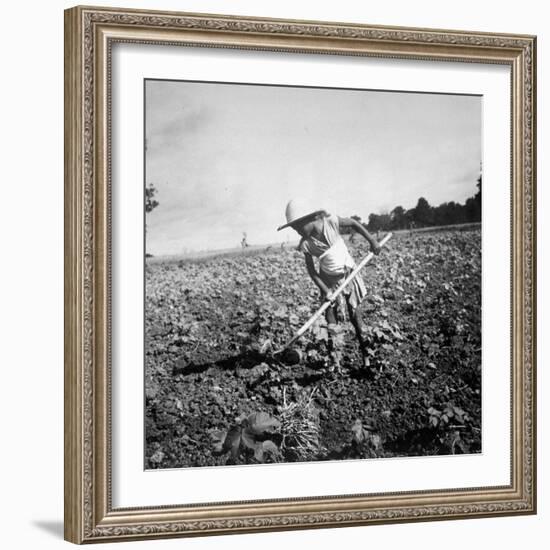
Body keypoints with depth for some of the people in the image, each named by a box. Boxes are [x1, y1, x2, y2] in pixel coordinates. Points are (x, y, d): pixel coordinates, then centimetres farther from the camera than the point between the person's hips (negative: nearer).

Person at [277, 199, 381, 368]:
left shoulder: (331, 222, -20)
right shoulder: (305, 244, -16)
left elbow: (353, 223, -4)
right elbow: (311, 269, -11)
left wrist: (371, 240, -4)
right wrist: (324, 290, -18)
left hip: (348, 275, -1)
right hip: (329, 281, 1)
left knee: (355, 316, 7)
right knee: (331, 320, -3)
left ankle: (365, 354, 21)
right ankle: (333, 358, 5)